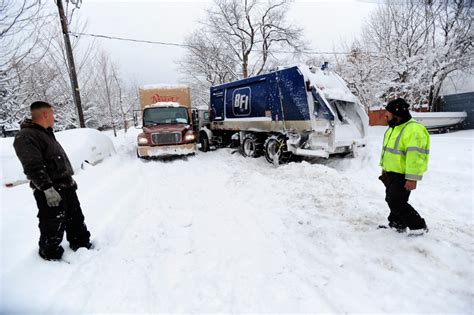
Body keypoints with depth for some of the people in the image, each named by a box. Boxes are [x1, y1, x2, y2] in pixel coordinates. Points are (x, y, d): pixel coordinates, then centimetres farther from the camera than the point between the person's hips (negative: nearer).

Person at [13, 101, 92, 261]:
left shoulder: (46, 133, 16)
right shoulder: (25, 137, -15)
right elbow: (33, 167, -24)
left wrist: (70, 179, 24)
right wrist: (47, 189, -28)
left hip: (66, 186, 9)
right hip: (51, 192, -9)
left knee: (76, 219, 19)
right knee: (53, 225, 4)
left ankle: (81, 243, 35)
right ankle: (50, 254, 23)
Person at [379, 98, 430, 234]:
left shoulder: (414, 130, -22)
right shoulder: (393, 128, 11)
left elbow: (415, 156, -27)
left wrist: (412, 178, -28)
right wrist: (384, 167, 22)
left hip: (403, 175, -10)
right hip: (391, 173, 10)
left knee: (396, 202, -7)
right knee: (391, 199, 17)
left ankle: (419, 226, 10)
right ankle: (396, 224, 34)